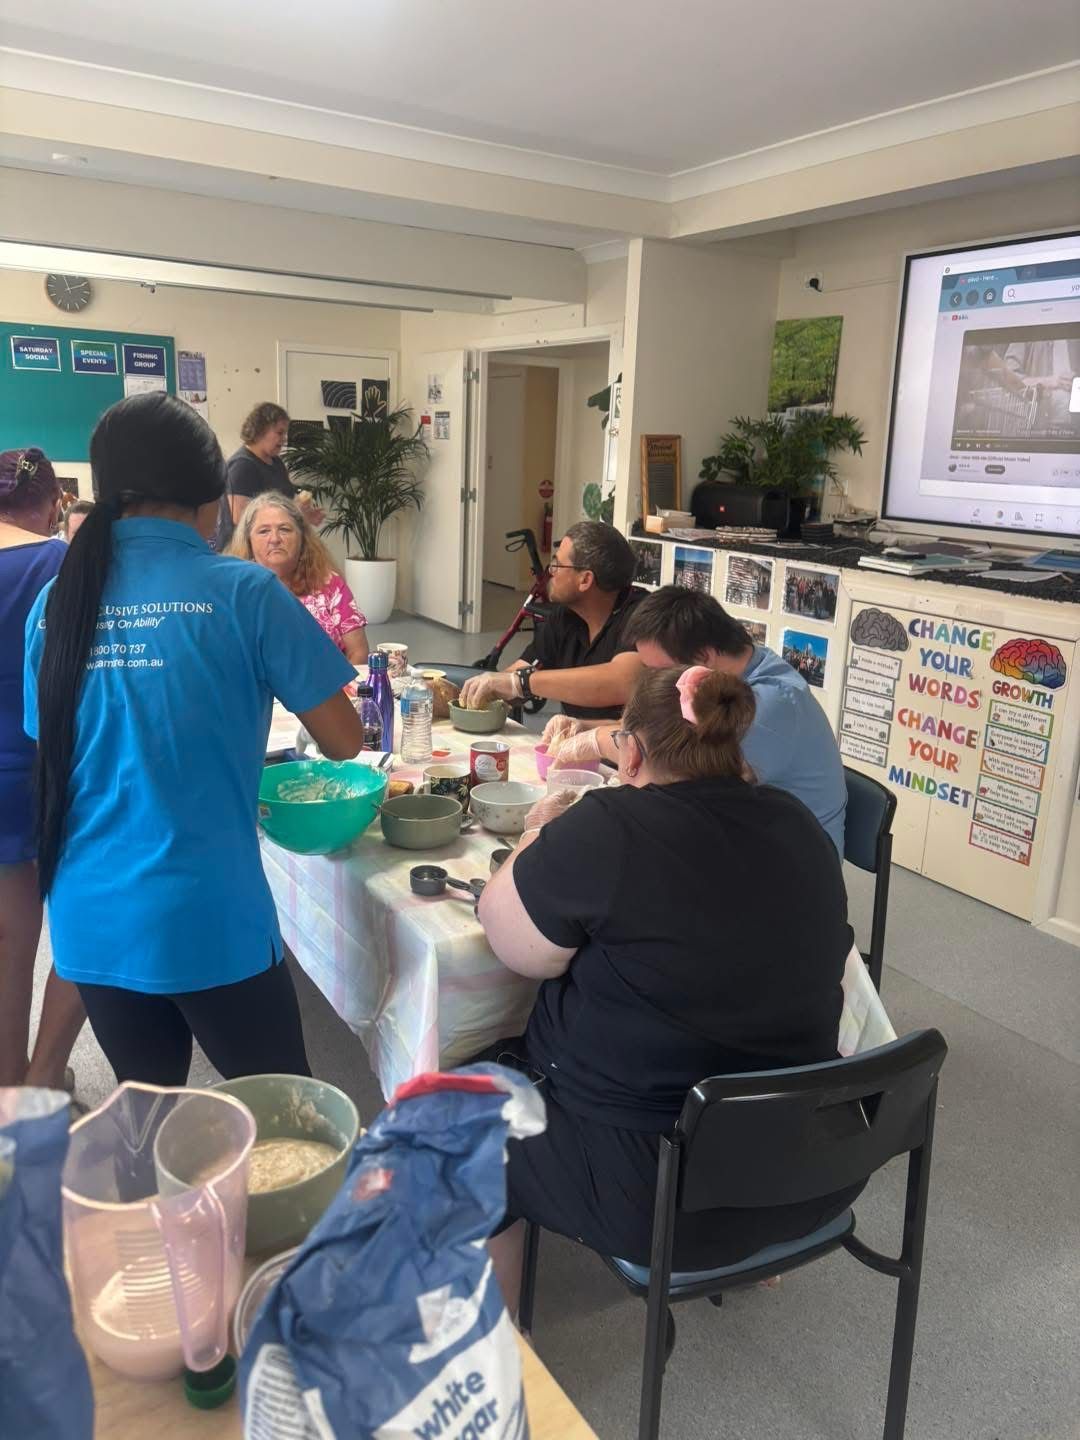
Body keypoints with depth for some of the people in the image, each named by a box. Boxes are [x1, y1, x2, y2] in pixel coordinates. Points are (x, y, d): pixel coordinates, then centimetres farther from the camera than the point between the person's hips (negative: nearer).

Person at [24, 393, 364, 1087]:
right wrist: (310, 668, 15)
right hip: (208, 917, -5)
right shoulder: (242, 592, -12)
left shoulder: (58, 601, 2)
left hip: (89, 919, 5)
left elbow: (57, 752, 15)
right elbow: (344, 741, -6)